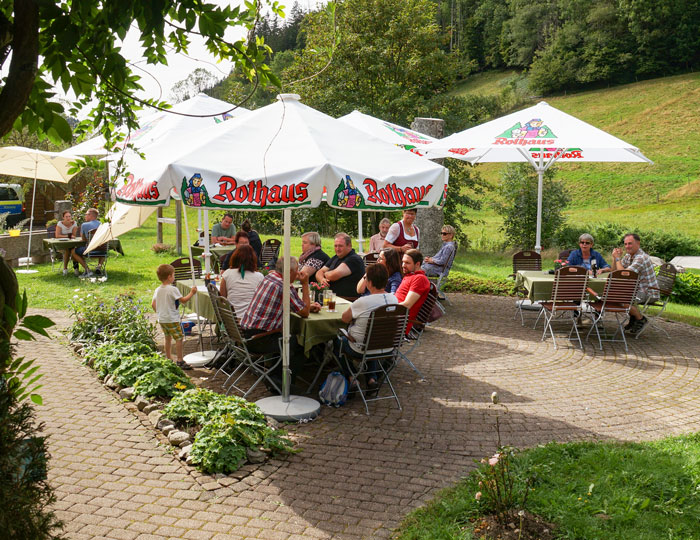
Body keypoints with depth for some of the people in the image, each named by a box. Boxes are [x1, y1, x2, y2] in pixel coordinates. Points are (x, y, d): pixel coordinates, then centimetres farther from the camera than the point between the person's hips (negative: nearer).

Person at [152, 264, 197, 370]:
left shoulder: (157, 290, 6)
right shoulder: (172, 289, -17)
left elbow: (153, 304, 10)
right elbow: (183, 300, -17)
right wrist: (191, 293, -4)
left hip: (161, 319, 8)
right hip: (172, 319, -8)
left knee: (168, 338, 19)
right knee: (179, 338, -2)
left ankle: (168, 359, 25)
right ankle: (180, 360, -2)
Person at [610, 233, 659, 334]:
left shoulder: (641, 258, -22)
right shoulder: (628, 256, 8)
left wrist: (618, 258, -18)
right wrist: (614, 257, -5)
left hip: (649, 292, -10)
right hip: (638, 289, 10)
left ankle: (641, 319, -3)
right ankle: (633, 318, 16)